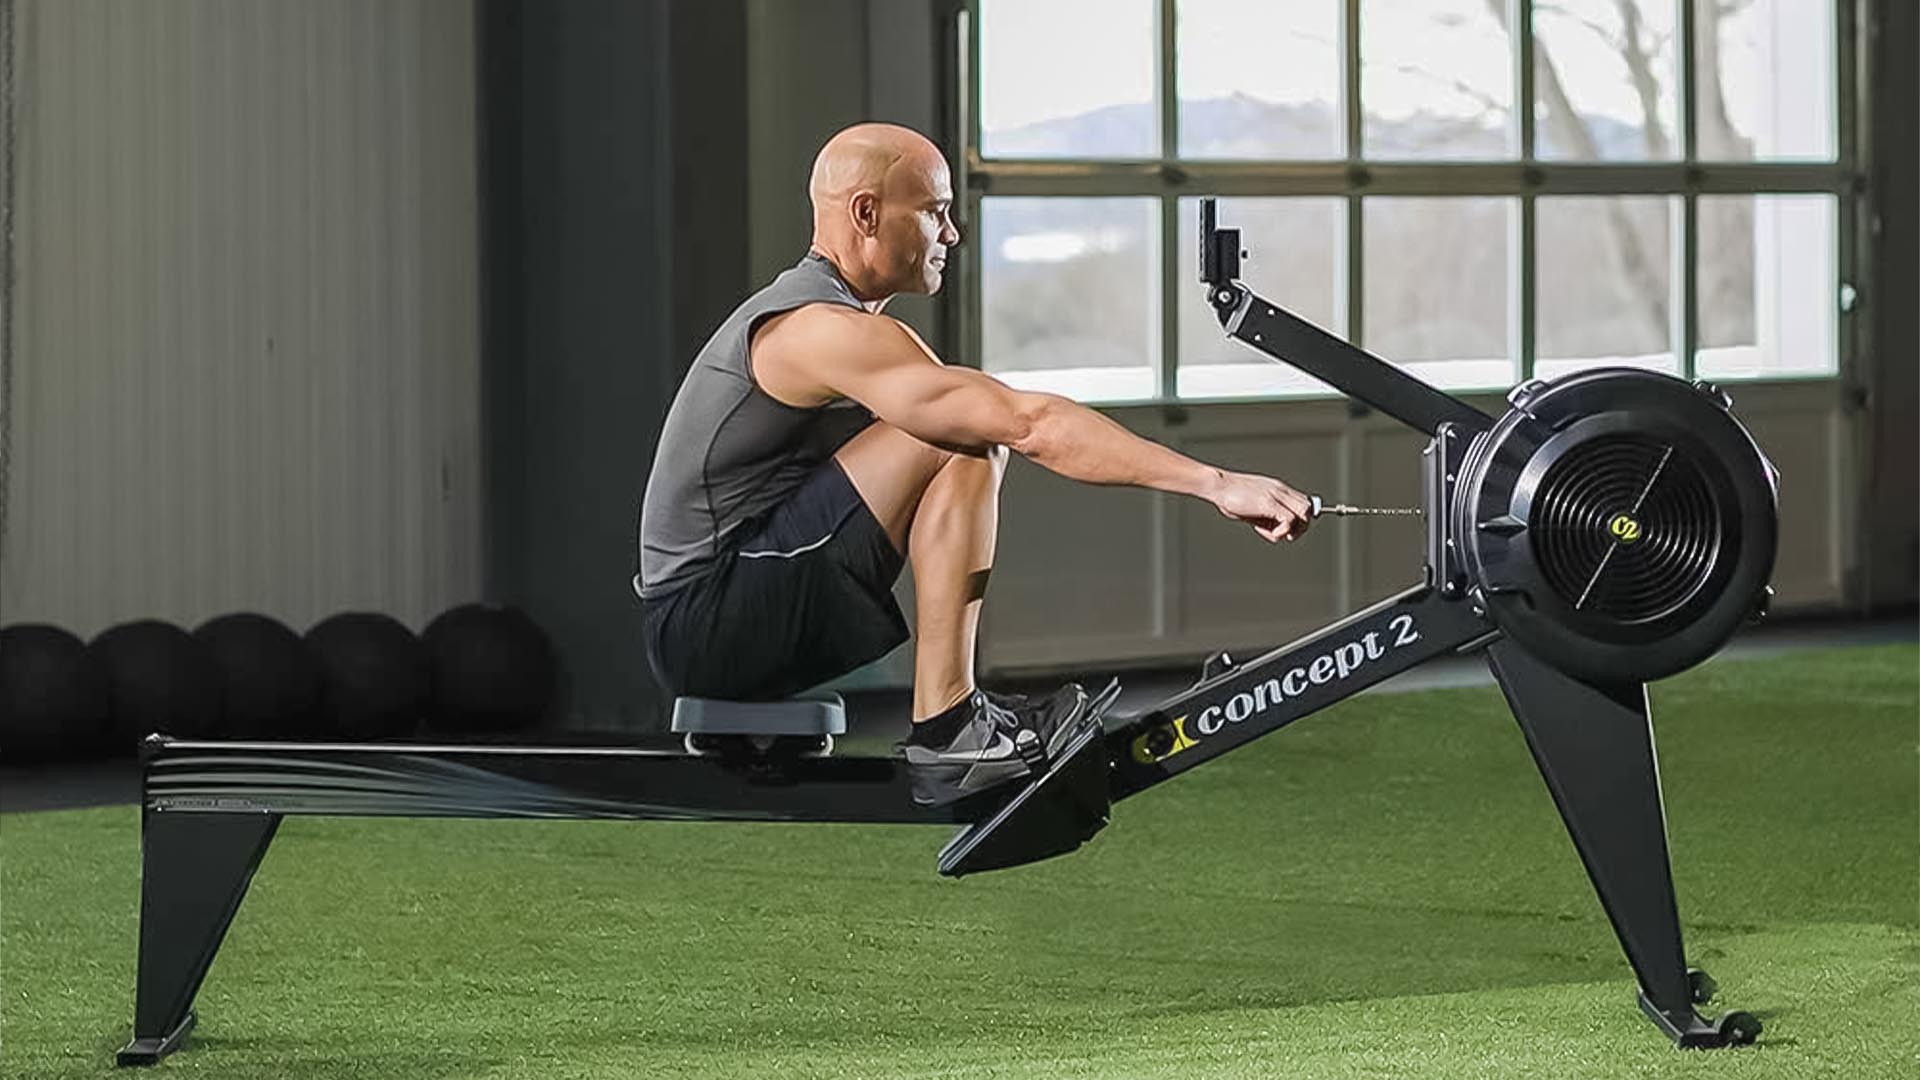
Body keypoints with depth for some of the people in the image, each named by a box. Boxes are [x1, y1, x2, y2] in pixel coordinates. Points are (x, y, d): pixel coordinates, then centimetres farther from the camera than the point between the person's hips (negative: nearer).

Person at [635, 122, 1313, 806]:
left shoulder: (801, 308, 17)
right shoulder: (829, 332, -17)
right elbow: (1031, 425, -23)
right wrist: (1216, 485, -25)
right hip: (705, 627, -10)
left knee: (970, 438, 16)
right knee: (959, 444, -18)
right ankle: (946, 737, -19)